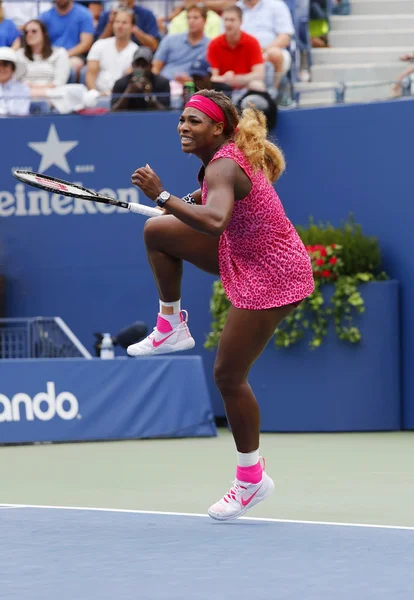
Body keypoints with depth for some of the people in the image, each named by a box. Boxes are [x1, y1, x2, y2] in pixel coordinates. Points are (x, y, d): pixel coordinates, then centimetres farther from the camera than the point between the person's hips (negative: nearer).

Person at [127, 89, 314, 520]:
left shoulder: (222, 166, -25)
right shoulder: (239, 154, 3)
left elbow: (215, 222, -44)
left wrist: (162, 197, -43)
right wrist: (205, 198, 14)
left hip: (270, 276, -10)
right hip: (244, 255, 10)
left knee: (227, 376, -3)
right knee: (157, 232, 6)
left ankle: (252, 477, 12)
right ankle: (171, 327, 19)